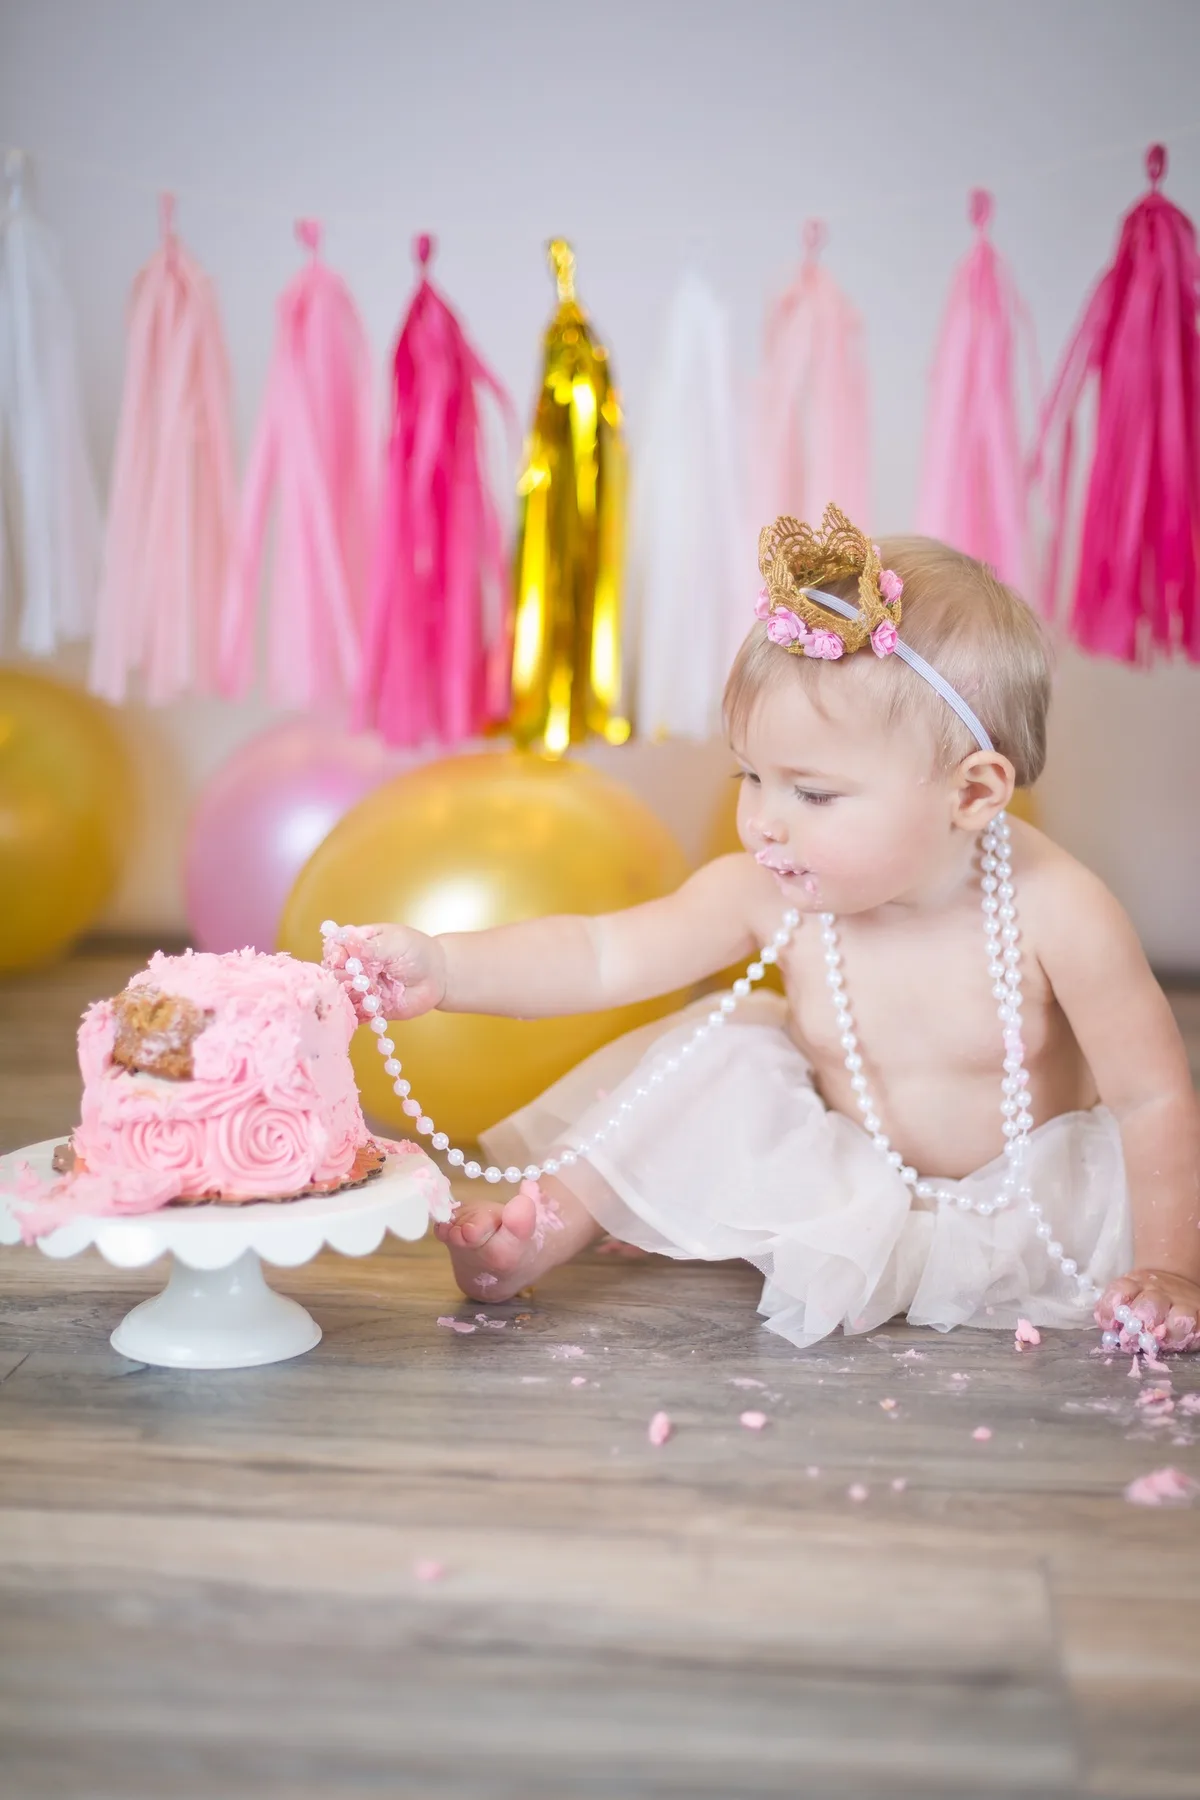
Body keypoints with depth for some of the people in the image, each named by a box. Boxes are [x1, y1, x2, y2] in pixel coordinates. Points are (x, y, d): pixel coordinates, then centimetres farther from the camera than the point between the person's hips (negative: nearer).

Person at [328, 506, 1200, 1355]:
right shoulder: (767, 893, -21)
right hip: (847, 1190, 0)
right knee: (716, 1059, -14)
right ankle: (547, 1223, -3)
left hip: (1027, 1200, 0)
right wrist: (442, 967, -33)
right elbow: (599, 956, -20)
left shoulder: (1054, 913, -29)